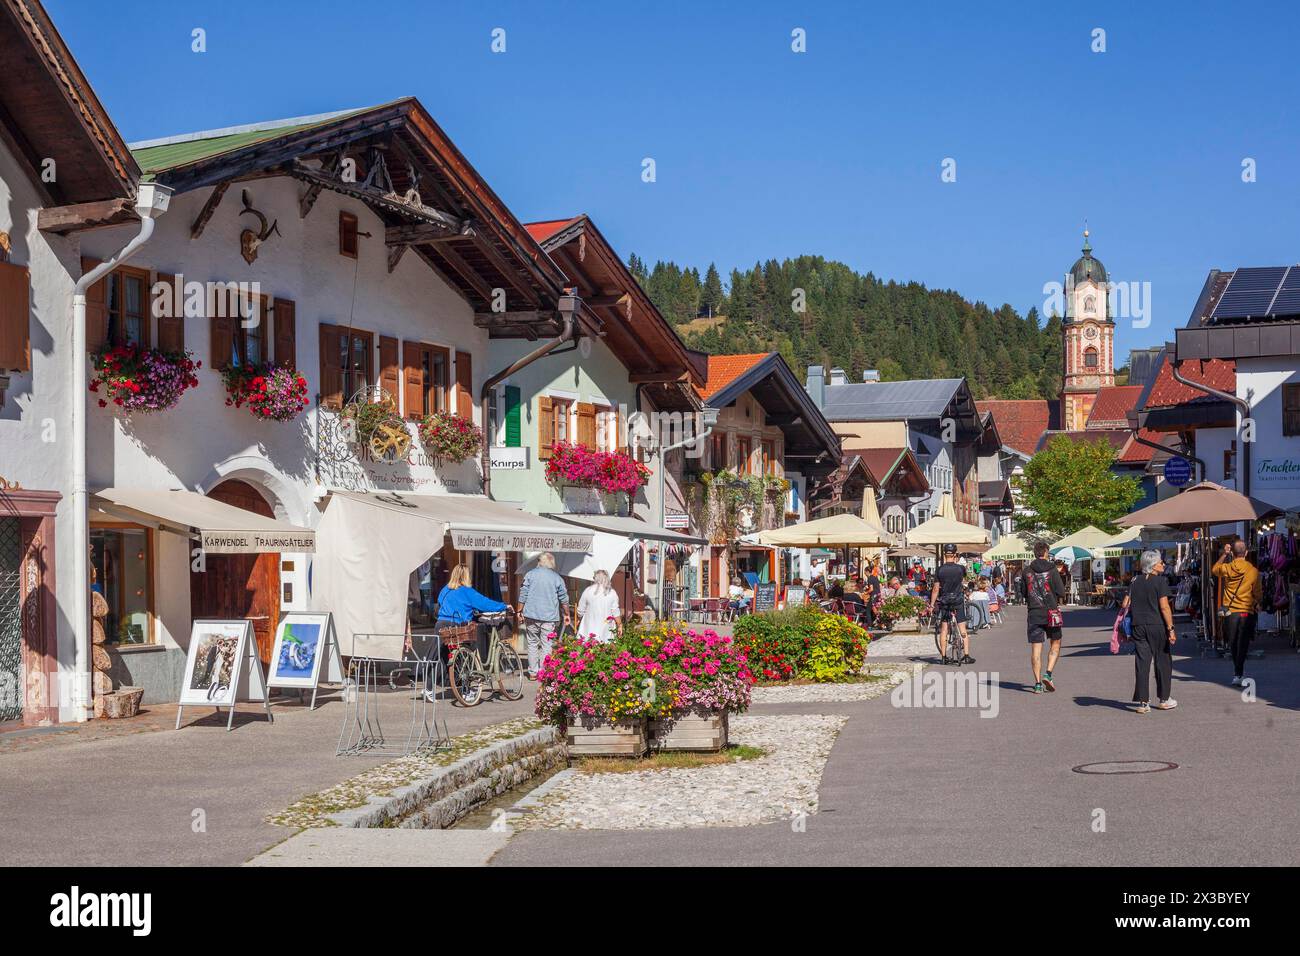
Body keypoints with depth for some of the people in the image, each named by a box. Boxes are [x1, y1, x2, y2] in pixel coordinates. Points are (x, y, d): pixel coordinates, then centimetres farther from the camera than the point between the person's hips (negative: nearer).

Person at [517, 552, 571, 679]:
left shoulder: (530, 575, 1)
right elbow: (564, 599, 6)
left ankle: (533, 673, 11)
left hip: (531, 616, 1)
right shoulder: (557, 578, 2)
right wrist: (566, 615, 18)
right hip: (550, 616, -1)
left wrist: (520, 611, 10)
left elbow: (523, 595, 1)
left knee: (532, 644, 10)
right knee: (547, 645, 3)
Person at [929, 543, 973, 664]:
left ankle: (944, 657, 9)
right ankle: (966, 655, 2)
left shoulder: (940, 570, -7)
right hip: (958, 601, 0)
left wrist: (932, 605, 2)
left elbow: (936, 589, -6)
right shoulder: (960, 568, -6)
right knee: (963, 630, 4)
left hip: (944, 602, 0)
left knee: (943, 630, 8)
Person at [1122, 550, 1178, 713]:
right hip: (1157, 626, -4)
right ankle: (1164, 699, 18)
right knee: (1163, 662, 10)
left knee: (1142, 663, 5)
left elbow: (1125, 604, 7)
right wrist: (1171, 629, -12)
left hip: (1138, 627, 4)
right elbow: (1164, 607, -13)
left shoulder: (1136, 582, 8)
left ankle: (1143, 702, 3)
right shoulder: (1160, 581, -8)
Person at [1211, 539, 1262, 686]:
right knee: (1243, 644, 3)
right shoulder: (1253, 571, -8)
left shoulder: (1226, 568, -7)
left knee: (1233, 645, 13)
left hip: (1230, 612, 1)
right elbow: (1258, 594, 2)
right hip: (1247, 612, -1)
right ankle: (1238, 674, -4)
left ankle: (1238, 672, 19)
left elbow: (1214, 569, 18)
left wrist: (1224, 554, 15)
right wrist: (1257, 604, 22)